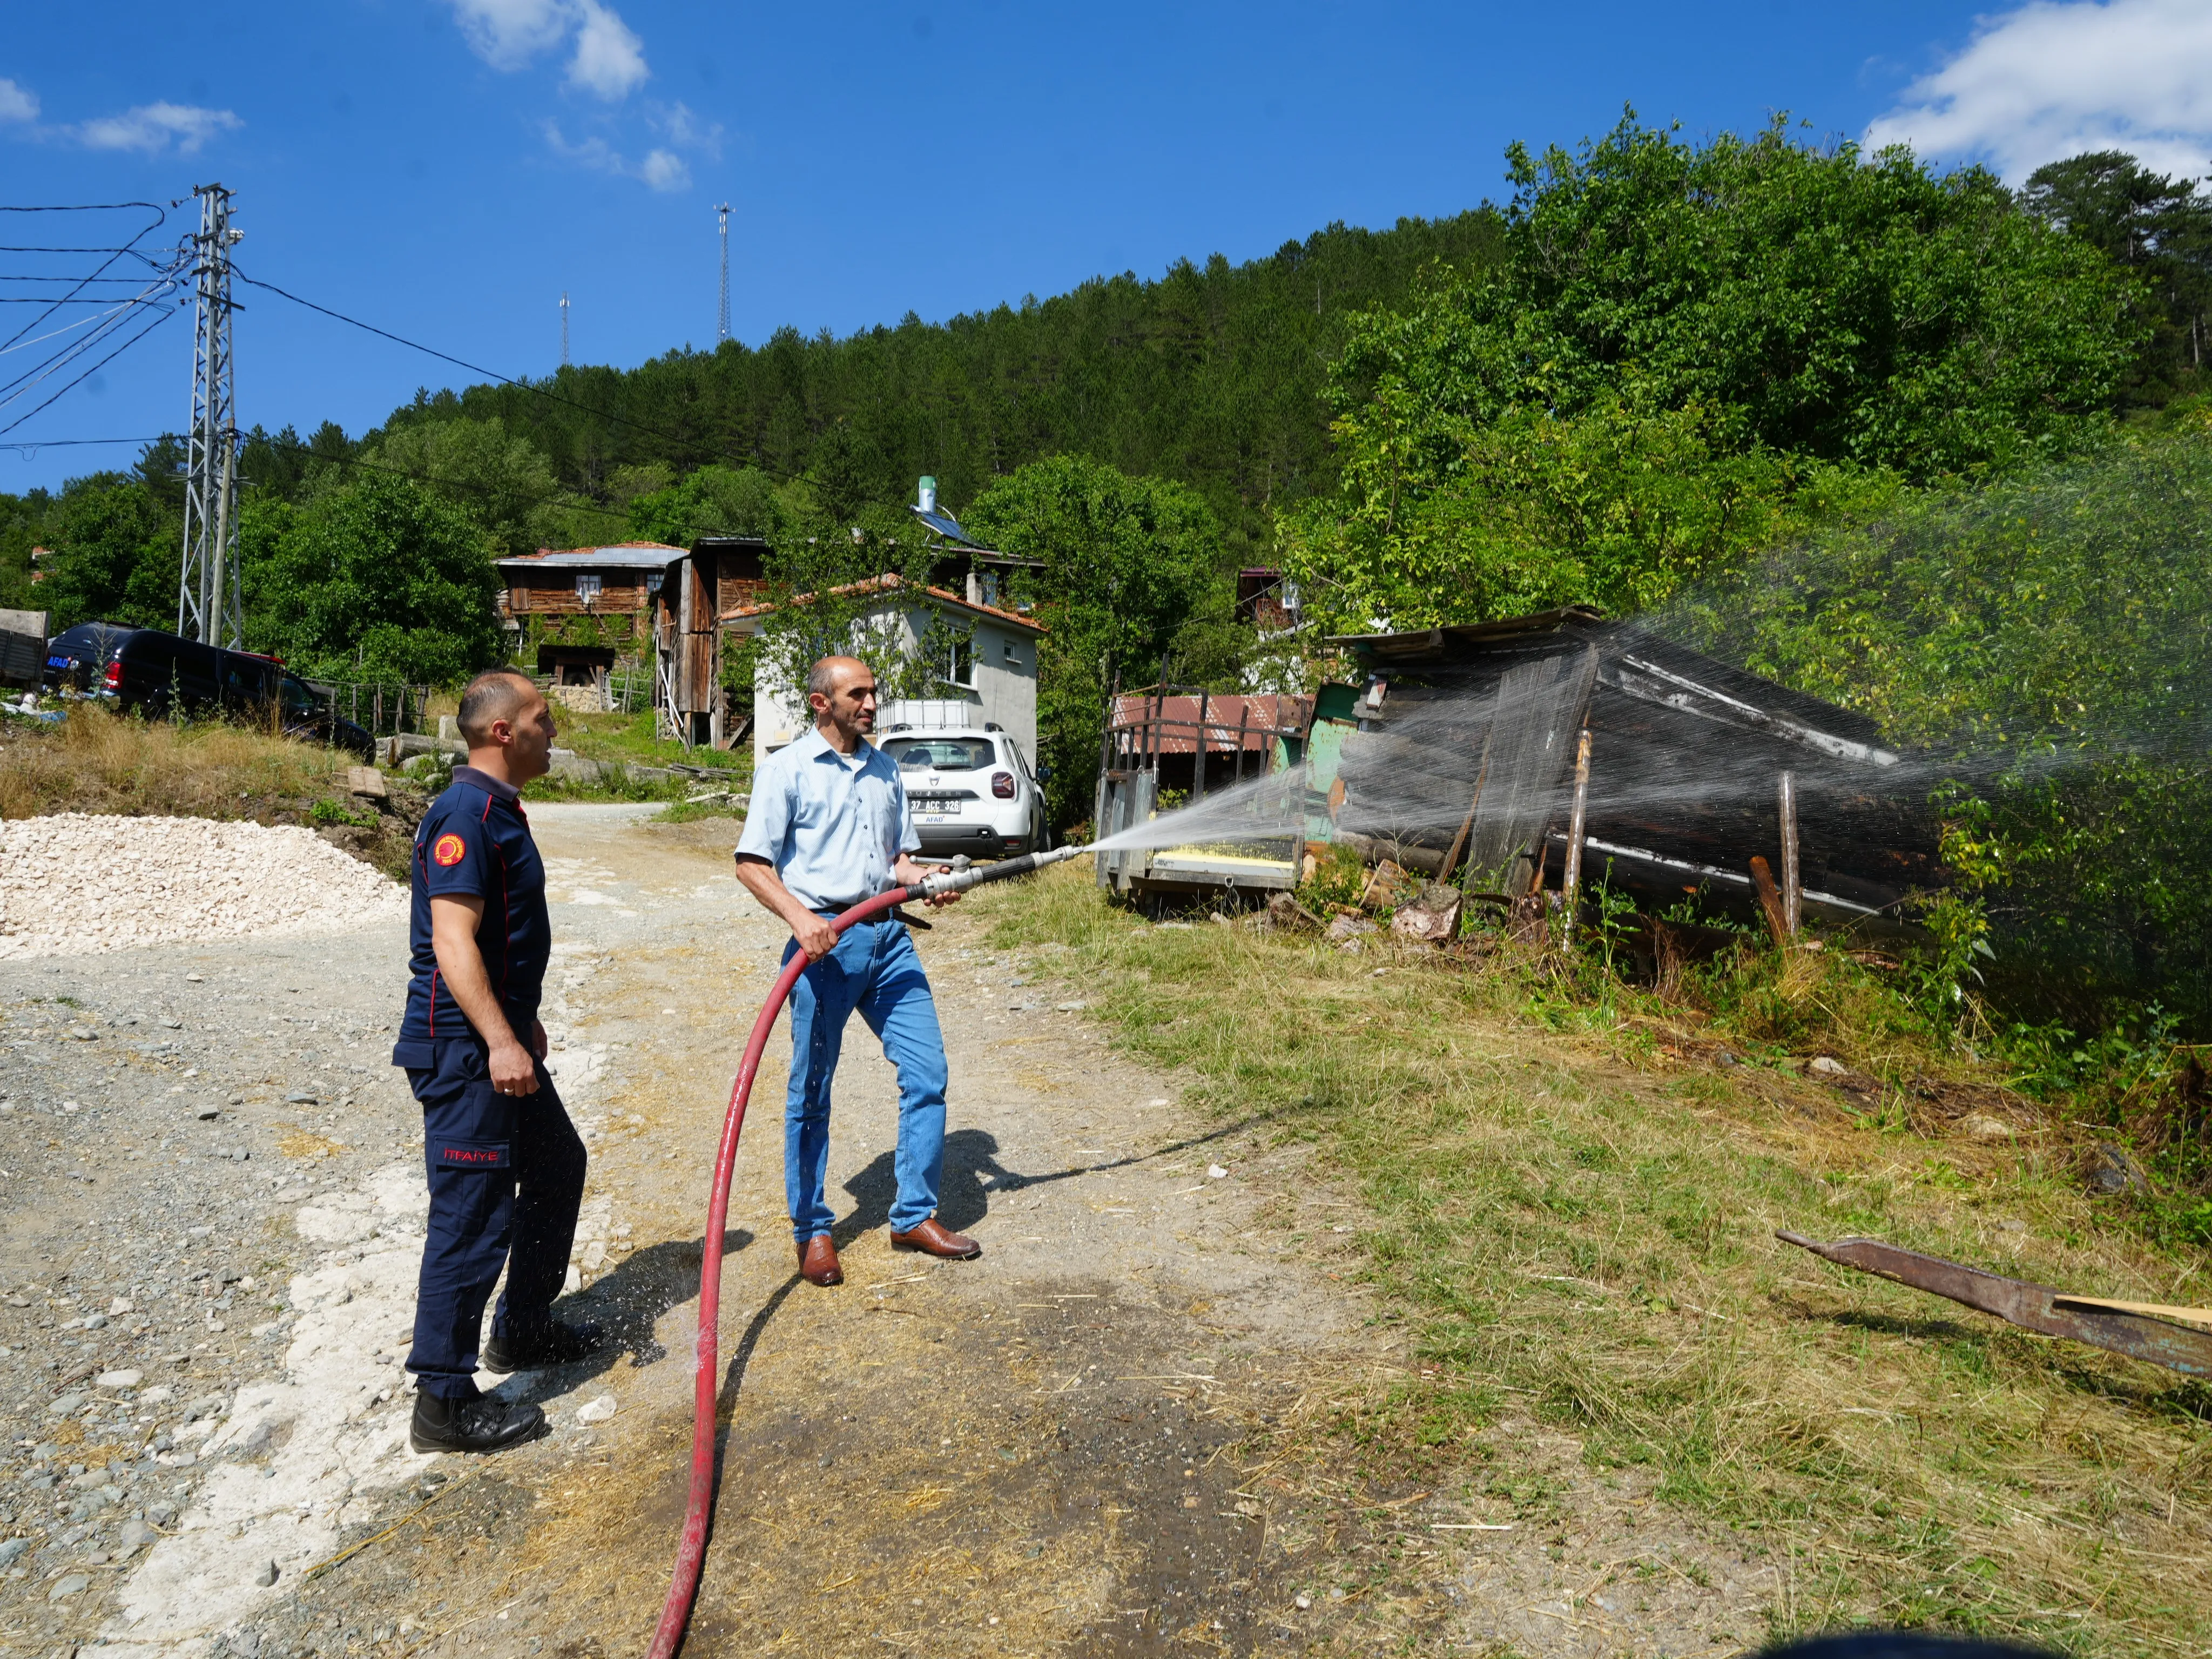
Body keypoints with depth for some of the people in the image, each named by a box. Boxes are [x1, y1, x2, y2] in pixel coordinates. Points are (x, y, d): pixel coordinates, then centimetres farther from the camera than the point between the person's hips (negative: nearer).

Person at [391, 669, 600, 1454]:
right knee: (473, 1214, -4)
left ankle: (524, 1328, 36)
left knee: (557, 1164, 21)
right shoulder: (465, 814, -18)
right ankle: (445, 1401, 8)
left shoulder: (499, 809, 14)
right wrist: (499, 1042, -30)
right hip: (463, 1048, -11)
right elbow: (453, 941, -25)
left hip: (499, 1038, 11)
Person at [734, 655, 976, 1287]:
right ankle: (812, 1230, 20)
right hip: (827, 943, -5)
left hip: (888, 936, 6)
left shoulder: (884, 769, 15)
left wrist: (927, 878, -2)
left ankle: (915, 1216, 18)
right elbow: (751, 863, -7)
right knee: (811, 1094, 5)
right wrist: (800, 916, -21)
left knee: (927, 1072, 4)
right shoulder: (787, 769, -2)